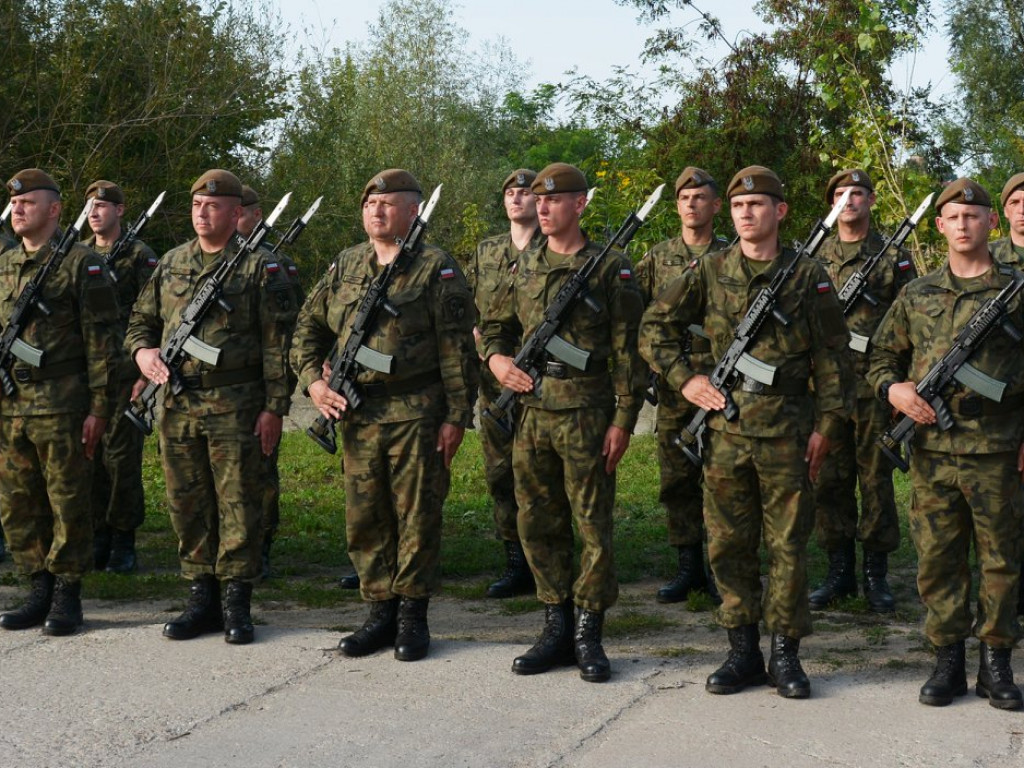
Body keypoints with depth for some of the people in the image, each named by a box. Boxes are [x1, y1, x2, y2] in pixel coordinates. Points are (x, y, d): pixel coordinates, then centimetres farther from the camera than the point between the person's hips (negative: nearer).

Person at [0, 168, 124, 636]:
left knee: (68, 504, 1)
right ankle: (39, 591, 20)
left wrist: (100, 407, -11)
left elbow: (103, 341, -7)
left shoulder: (81, 265, -4)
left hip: (62, 407, -6)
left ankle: (67, 596, 11)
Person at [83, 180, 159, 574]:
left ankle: (123, 544, 6)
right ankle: (97, 538, 16)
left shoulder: (139, 256, -3)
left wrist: (145, 373, -12)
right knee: (89, 455, 7)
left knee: (121, 456, -2)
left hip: (122, 372, -5)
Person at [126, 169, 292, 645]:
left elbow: (275, 343, -5)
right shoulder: (171, 264, 13)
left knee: (238, 502, -1)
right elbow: (141, 320, 21)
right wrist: (141, 350, -2)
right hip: (177, 405, 5)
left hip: (235, 406, -5)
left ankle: (237, 604, 7)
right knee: (187, 503, 8)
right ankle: (201, 599, 19)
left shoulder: (257, 267, -2)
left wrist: (274, 408, -10)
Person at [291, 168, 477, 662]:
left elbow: (457, 349, -6)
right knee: (364, 518, 9)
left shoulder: (437, 269, -3)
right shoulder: (345, 266, 12)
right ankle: (380, 613, 20)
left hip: (417, 416, -5)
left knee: (417, 517, 2)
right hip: (358, 414, 5)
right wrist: (312, 380, 2)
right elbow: (308, 329, 18)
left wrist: (457, 416, -11)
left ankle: (413, 616, 13)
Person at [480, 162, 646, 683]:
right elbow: (495, 325, 22)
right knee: (538, 523, 9)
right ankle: (557, 629, 21)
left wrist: (623, 420, -11)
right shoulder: (526, 268, 12)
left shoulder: (609, 269, -3)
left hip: (586, 415, -5)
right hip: (531, 412, 6)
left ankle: (588, 635, 10)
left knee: (593, 524, 1)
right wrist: (496, 357, -1)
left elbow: (627, 350, -6)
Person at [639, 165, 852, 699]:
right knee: (728, 544, 6)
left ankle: (785, 654, 13)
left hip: (787, 430, -2)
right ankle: (742, 651, 17)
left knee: (788, 544, 3)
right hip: (725, 427, 2)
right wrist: (685, 379, 2)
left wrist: (825, 424, -2)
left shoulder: (808, 276, 1)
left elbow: (831, 356, 3)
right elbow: (655, 326, 12)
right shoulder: (711, 272, 5)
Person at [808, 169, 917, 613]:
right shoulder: (815, 258, 11)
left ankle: (876, 574, 11)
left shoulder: (893, 259, 4)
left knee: (876, 479, 3)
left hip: (875, 388, -2)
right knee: (829, 480, 5)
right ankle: (839, 571, 15)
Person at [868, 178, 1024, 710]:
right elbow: (882, 357, 17)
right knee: (937, 558, 5)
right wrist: (892, 388, -5)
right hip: (932, 449, 2)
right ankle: (948, 660, 16)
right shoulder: (916, 295, 11)